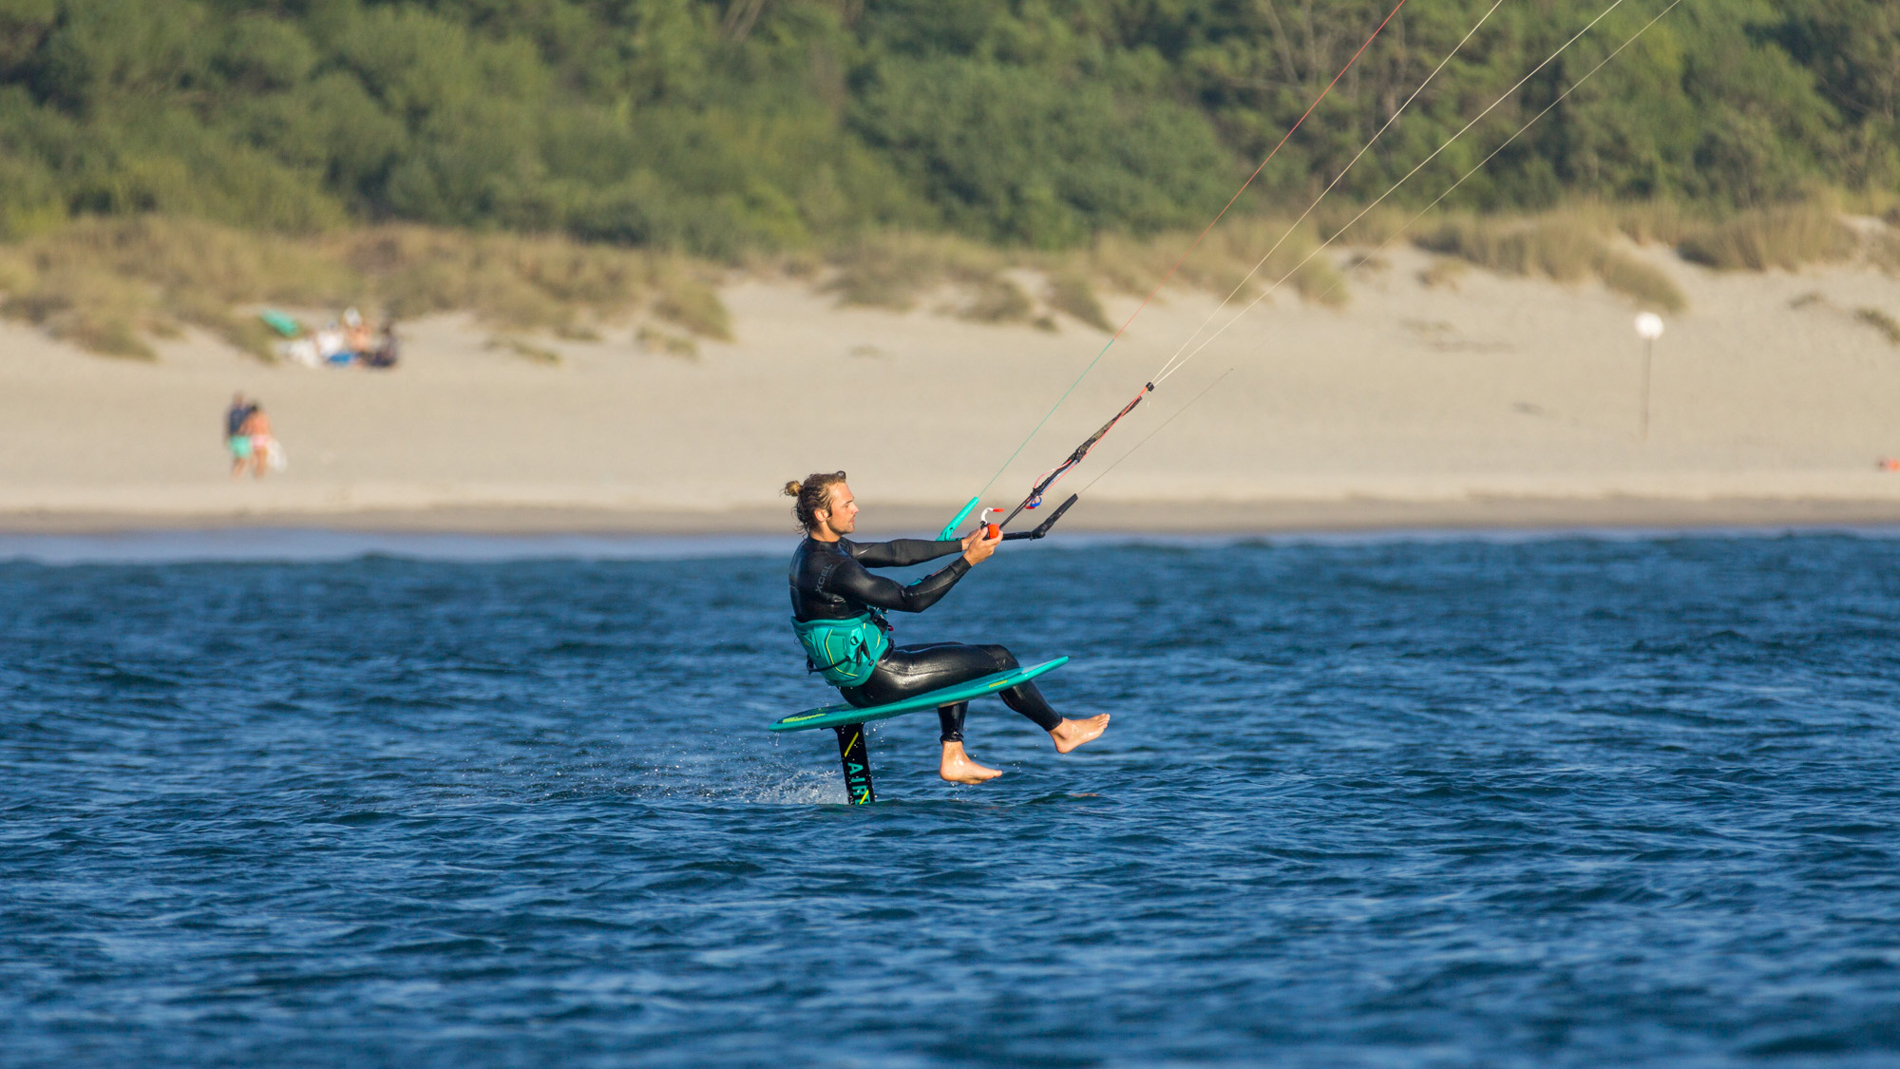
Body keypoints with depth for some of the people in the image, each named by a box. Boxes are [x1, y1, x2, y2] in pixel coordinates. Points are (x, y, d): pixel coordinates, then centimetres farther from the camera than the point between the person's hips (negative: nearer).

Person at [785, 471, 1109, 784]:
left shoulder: (814, 550, 4)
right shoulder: (832, 568, -27)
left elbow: (894, 553, 8)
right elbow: (912, 600, -26)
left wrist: (963, 544, 4)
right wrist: (968, 560, -21)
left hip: (853, 676, 10)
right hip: (876, 680, -10)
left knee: (959, 659, 31)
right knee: (997, 659, 3)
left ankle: (953, 759, 29)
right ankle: (1060, 730, 23)